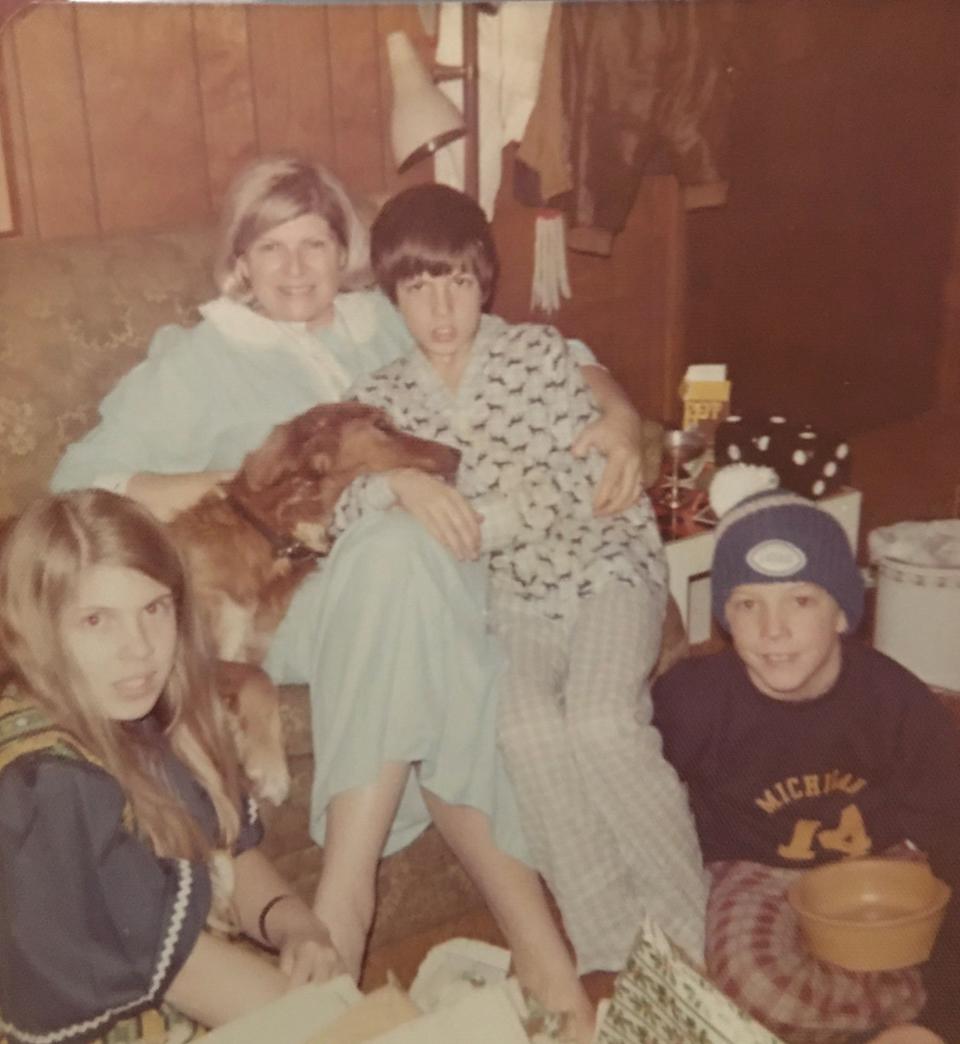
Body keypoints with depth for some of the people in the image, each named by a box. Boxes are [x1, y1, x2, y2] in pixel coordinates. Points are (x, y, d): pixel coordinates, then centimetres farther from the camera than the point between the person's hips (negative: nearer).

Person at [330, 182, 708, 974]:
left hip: (604, 564, -2)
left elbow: (581, 484, -10)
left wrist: (483, 520, -24)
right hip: (509, 594, 2)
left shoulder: (540, 353, -4)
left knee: (601, 723, -27)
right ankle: (610, 950, -8)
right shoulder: (382, 396, 3)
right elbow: (347, 509, -9)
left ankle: (694, 932, -5)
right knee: (528, 727, -26)